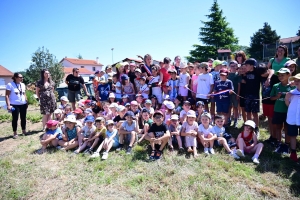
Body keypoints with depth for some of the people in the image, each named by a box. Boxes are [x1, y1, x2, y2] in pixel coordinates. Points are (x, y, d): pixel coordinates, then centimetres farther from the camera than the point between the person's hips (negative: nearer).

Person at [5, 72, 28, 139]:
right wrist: (8, 105, -16)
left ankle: (24, 130, 23)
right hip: (15, 105, -5)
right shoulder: (10, 85, -8)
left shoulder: (23, 85, 10)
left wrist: (26, 102, 13)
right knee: (15, 119, 2)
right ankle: (15, 133, 14)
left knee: (23, 118, 10)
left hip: (23, 104, 5)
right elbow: (7, 95, -9)